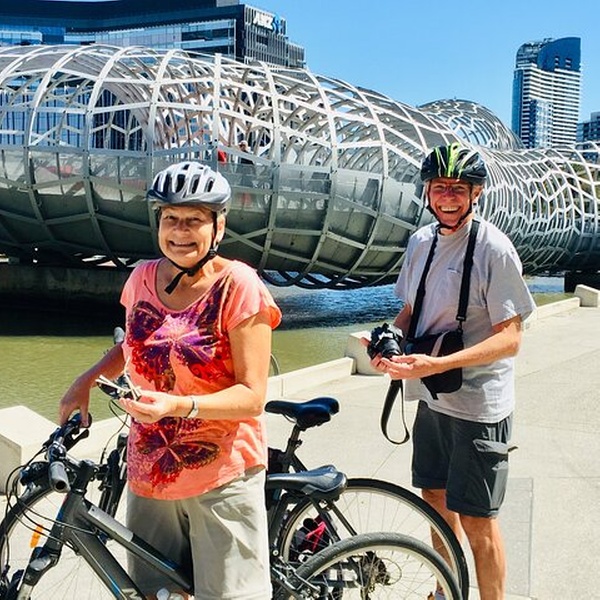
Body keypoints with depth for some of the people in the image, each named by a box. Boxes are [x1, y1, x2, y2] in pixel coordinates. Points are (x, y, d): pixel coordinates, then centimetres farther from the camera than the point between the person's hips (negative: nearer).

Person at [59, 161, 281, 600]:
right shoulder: (144, 277, 2)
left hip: (222, 475, -5)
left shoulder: (238, 286, -15)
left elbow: (253, 396, -17)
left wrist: (179, 405, -29)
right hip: (150, 471, 5)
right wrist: (88, 379, 7)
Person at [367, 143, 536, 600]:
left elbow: (510, 338, -19)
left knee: (476, 521, 2)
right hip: (431, 397, 7)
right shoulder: (421, 241, 5)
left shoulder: (492, 248, -16)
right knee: (436, 500, 20)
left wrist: (435, 364, -30)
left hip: (478, 405, -7)